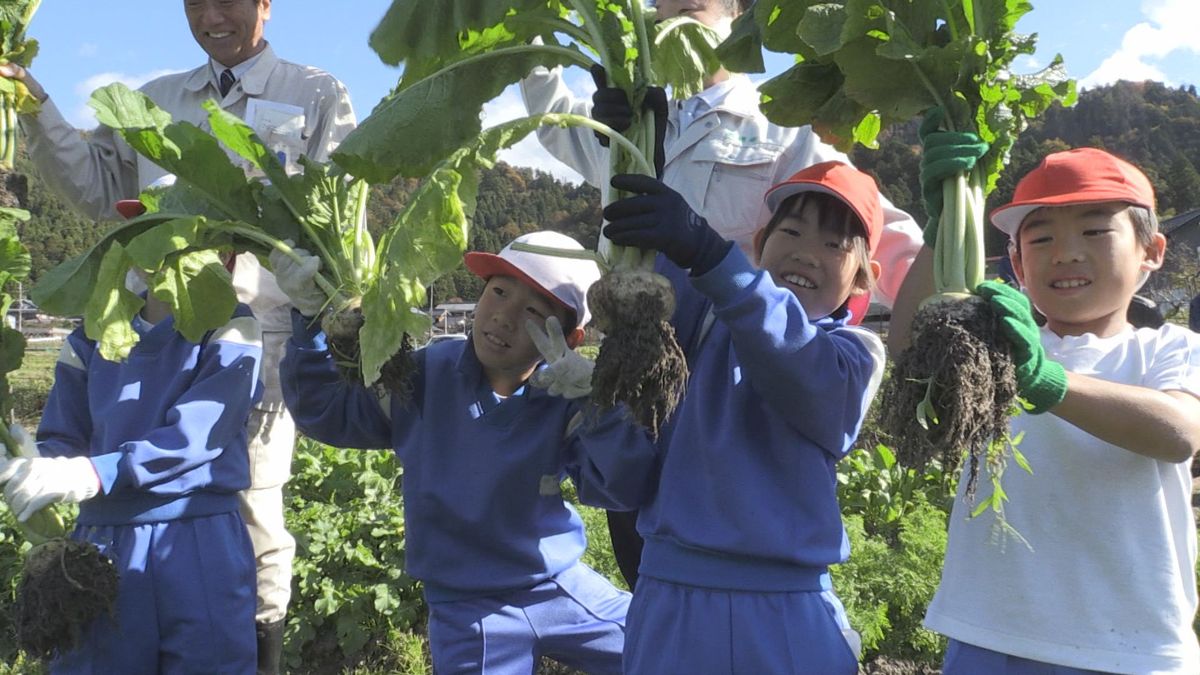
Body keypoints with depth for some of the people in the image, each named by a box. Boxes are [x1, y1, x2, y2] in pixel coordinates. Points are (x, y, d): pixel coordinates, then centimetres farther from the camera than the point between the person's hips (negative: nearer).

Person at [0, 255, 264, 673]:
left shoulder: (227, 326, -5)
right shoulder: (91, 337, 10)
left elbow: (199, 433, -18)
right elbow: (63, 437, 7)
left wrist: (92, 474, -28)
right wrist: (40, 467, -16)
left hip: (201, 552, -4)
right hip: (102, 549, 4)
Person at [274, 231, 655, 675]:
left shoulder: (565, 397, -11)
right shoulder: (427, 376, -8)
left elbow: (623, 487, -21)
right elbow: (325, 411, -1)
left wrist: (597, 405, -35)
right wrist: (312, 318, -12)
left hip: (562, 588, 1)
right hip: (469, 609, -1)